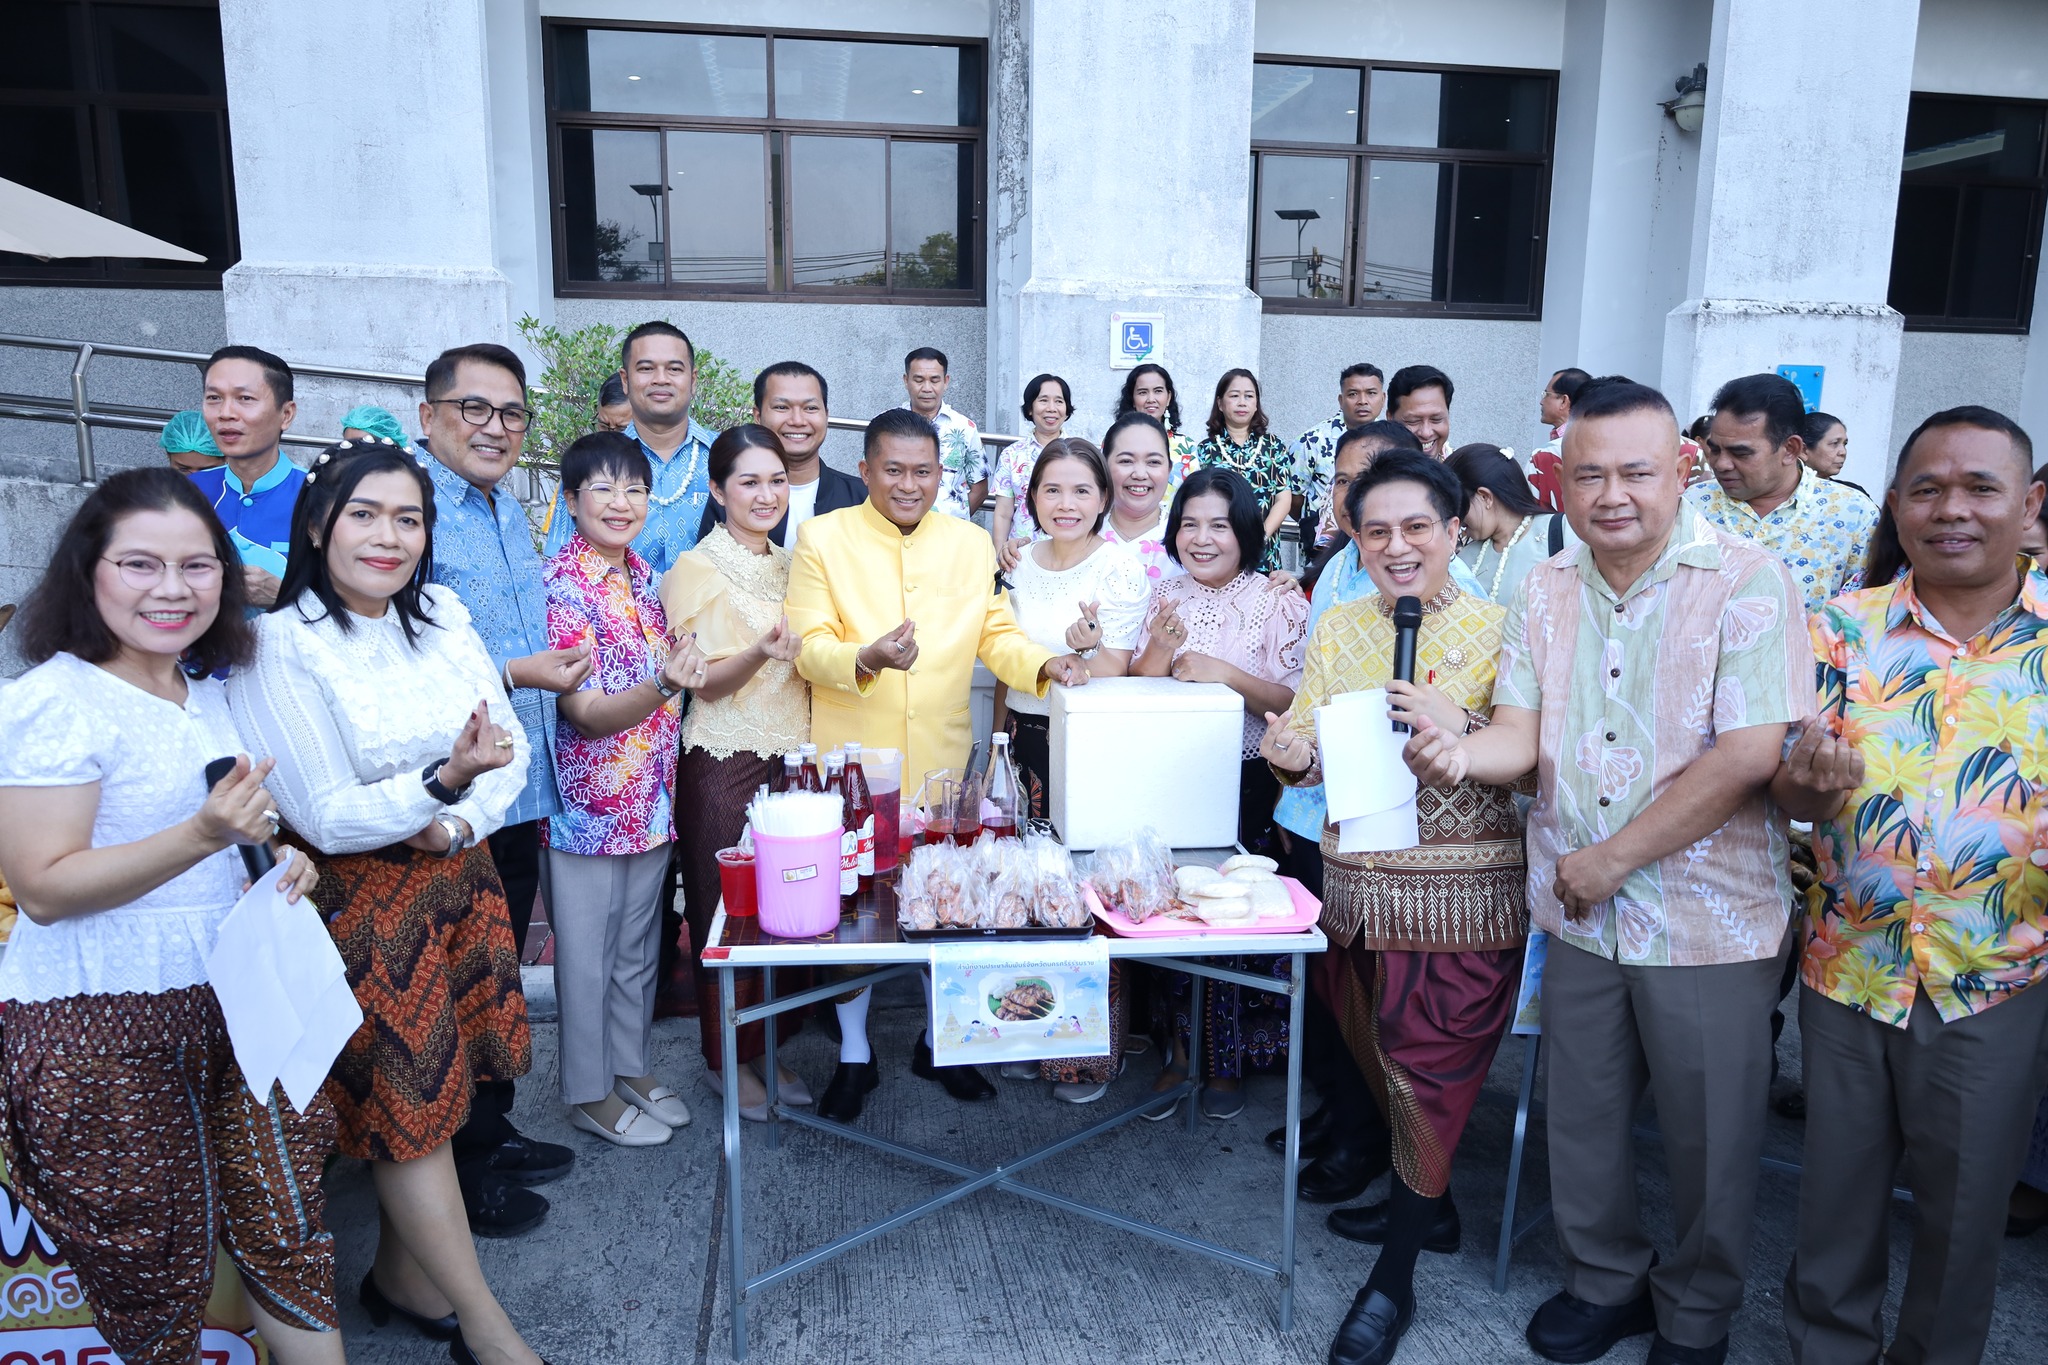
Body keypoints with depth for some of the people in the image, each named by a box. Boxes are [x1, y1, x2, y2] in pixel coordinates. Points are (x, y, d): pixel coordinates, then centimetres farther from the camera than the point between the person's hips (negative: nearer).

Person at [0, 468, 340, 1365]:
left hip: (236, 996, 6)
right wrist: (202, 836, -29)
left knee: (286, 1227, 7)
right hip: (101, 1025, -6)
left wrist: (284, 863, 3)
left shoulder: (213, 692, 9)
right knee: (155, 1265, 8)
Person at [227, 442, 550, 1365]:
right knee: (410, 1103, 3)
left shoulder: (443, 615, 2)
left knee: (433, 1092, 13)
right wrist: (444, 780, -31)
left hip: (459, 878, 5)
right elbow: (326, 819, -16)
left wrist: (461, 822, -14)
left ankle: (404, 1274, 34)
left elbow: (510, 744, 4)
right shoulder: (277, 648, -14)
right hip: (359, 901, -5)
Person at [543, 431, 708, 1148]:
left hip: (651, 794, 7)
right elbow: (587, 713, -23)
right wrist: (663, 686, -38)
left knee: (639, 944, 19)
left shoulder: (642, 574, 6)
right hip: (588, 799, -7)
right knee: (587, 950, 9)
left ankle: (631, 1064, 37)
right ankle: (590, 1091, 26)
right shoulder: (558, 585, -17)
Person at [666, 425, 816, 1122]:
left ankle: (769, 1047, 24)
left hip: (794, 755, 6)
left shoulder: (794, 564, 12)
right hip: (726, 763, -5)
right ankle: (726, 1059, 19)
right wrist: (761, 652, -27)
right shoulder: (694, 570, -6)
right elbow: (703, 681, -11)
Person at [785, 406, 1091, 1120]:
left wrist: (1044, 664, -17)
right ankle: (854, 1054, 26)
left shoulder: (972, 542, 8)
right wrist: (867, 657, -28)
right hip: (853, 760, -2)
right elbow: (809, 647, -8)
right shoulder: (823, 538, -1)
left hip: (943, 760, 2)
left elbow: (996, 635, 4)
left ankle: (940, 1041, 33)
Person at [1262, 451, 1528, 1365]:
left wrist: (1459, 726, -26)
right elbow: (1311, 751, 5)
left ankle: (1394, 1279, 19)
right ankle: (1426, 1203, 43)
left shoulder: (1496, 631, -7)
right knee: (1378, 1052, 18)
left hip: (1462, 895, -5)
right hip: (1357, 883, 5)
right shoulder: (1338, 628, 6)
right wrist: (1293, 754, -17)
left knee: (1429, 1067, 3)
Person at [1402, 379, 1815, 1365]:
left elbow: (1749, 756, -19)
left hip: (1708, 918, -4)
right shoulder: (1546, 592, 4)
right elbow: (1522, 733, 0)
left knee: (1708, 1138, 12)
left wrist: (1613, 857, -16)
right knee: (1583, 1119, 18)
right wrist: (1460, 752, -23)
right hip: (1580, 914, 5)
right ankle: (1603, 1283, 42)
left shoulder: (1746, 581, -12)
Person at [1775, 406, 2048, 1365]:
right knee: (1838, 1186, 16)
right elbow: (1790, 792, -6)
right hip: (1846, 966, 1)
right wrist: (1808, 782, -29)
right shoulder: (1843, 629, -3)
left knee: (1963, 1203, 16)